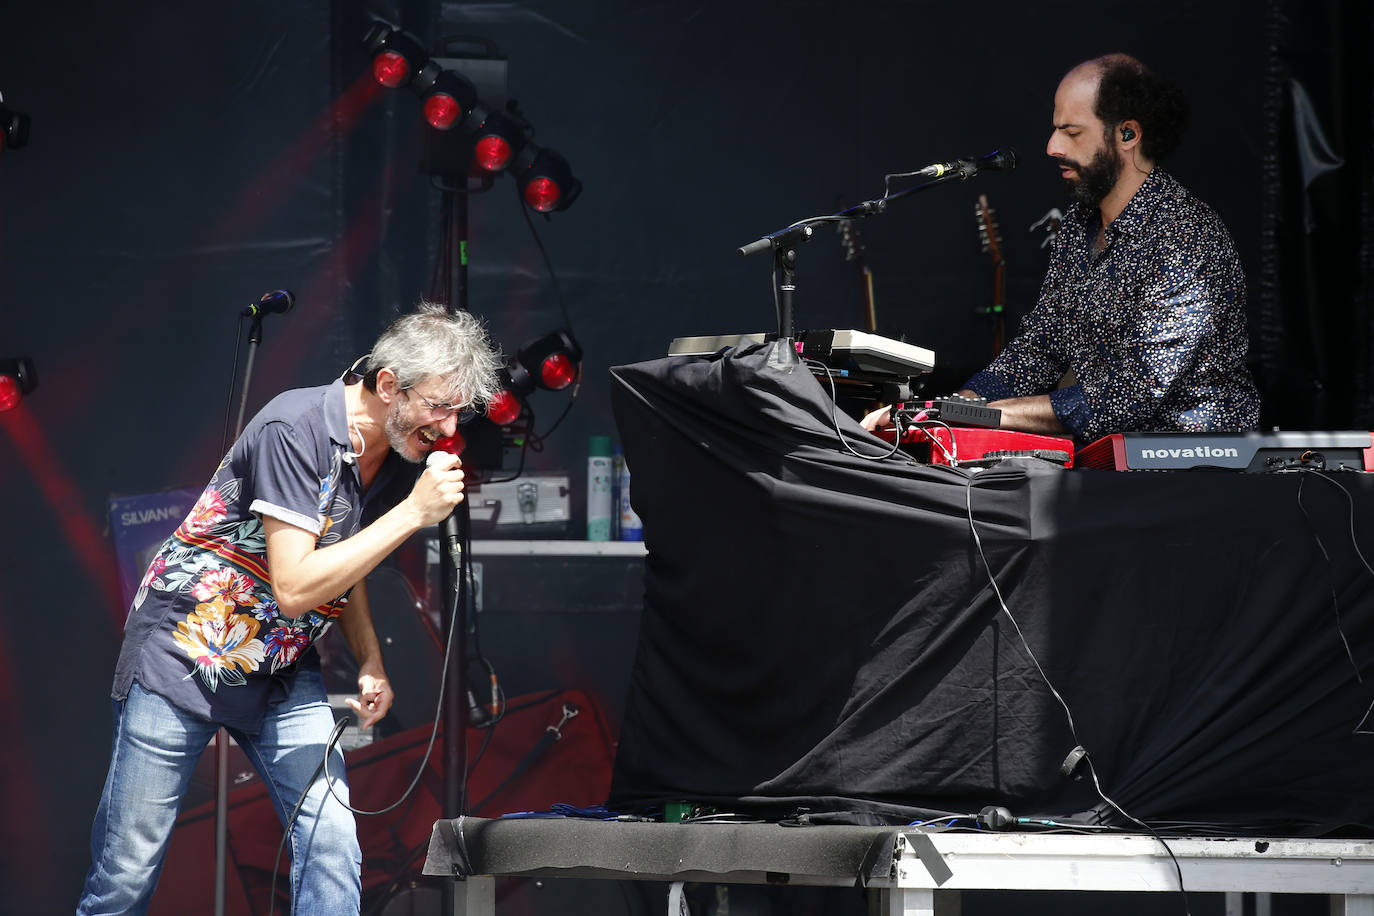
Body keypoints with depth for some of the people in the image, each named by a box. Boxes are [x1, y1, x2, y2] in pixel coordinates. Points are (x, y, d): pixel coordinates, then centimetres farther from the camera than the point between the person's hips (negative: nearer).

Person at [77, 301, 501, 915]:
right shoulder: (295, 430, -23)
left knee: (332, 848, -11)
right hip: (183, 656, -7)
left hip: (282, 673, 7)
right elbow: (294, 587, -28)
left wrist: (371, 665, 2)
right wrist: (413, 514, -28)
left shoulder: (399, 458, 1)